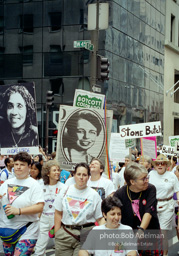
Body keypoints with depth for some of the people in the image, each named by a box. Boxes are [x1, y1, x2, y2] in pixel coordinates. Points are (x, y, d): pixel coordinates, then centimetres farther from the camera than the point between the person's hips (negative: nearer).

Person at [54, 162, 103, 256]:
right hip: (64, 234, 2)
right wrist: (57, 234, 2)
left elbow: (100, 219, 2)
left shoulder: (94, 195, 2)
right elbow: (58, 214, 8)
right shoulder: (65, 191, 6)